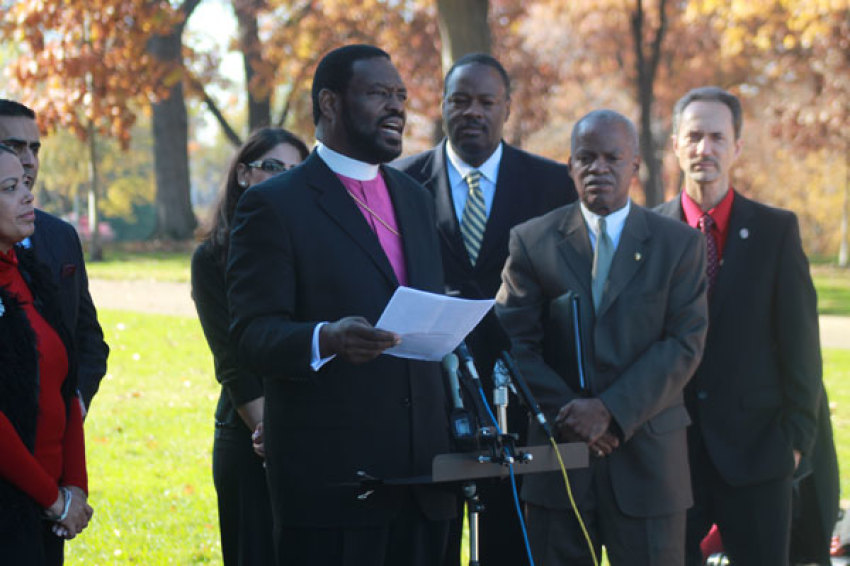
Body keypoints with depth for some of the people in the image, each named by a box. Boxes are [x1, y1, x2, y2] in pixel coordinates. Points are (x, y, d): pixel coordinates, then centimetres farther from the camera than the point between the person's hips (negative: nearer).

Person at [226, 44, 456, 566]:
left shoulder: (416, 199, 19)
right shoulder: (274, 206, -4)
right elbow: (254, 332, -11)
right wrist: (325, 339, -32)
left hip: (422, 477, 6)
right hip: (332, 478, -6)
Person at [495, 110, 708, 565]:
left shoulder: (679, 245, 4)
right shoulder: (532, 241, 6)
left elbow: (684, 344, -5)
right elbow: (515, 341, 1)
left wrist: (611, 410, -15)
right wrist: (564, 412, -12)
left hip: (647, 455, -1)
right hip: (558, 456, 1)